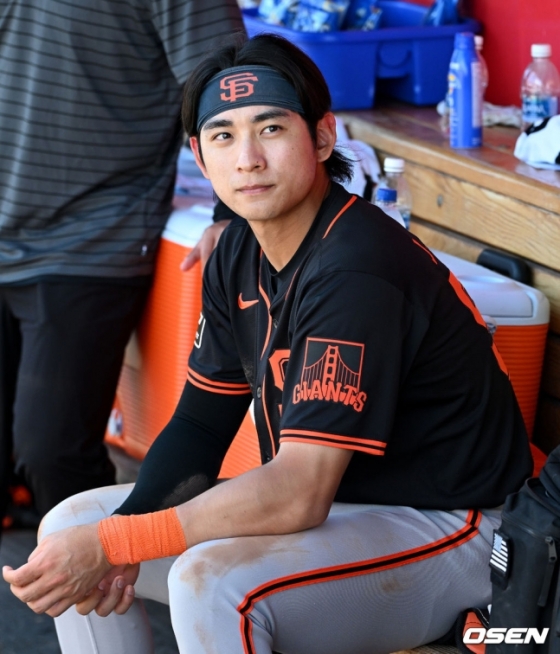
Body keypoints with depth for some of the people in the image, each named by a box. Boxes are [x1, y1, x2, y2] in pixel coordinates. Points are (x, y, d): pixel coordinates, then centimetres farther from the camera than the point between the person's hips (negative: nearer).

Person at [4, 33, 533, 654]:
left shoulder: (356, 270, -27)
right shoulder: (239, 253, 2)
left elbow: (300, 493, -31)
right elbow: (200, 422, 7)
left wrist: (112, 546, -31)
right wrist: (121, 538, -11)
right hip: (326, 503, 9)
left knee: (209, 583, -34)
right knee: (70, 527, 6)